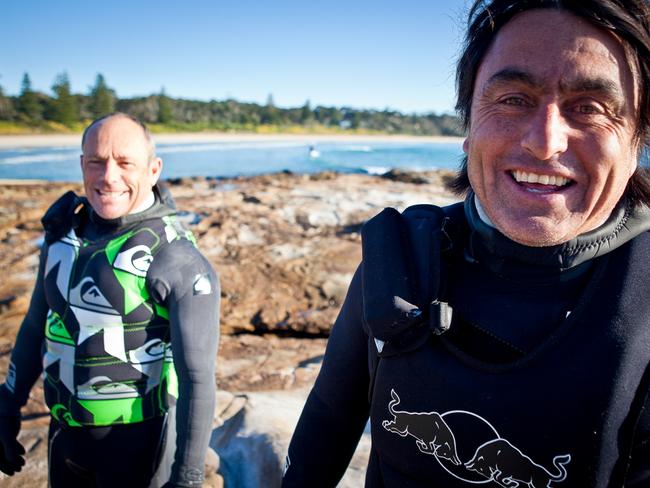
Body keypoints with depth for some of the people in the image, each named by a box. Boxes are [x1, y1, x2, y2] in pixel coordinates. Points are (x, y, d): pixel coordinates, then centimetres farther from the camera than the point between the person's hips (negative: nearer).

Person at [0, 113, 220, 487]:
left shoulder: (177, 259, -21)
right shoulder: (64, 230, -1)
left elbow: (197, 376, -19)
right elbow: (37, 325, 11)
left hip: (137, 440, -6)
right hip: (65, 434, 6)